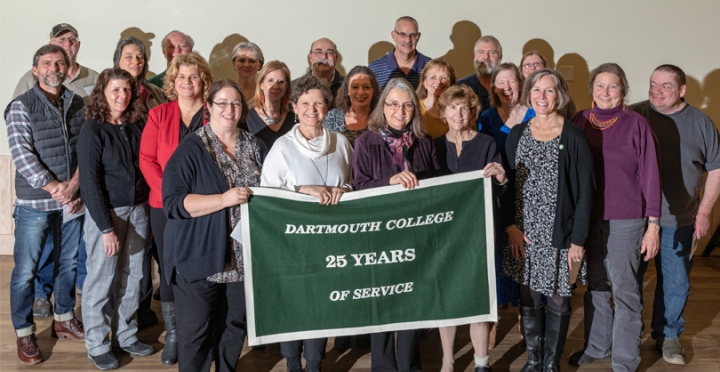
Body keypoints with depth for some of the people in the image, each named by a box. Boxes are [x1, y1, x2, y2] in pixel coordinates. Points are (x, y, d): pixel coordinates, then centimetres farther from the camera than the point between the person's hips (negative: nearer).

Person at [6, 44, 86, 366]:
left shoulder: (78, 105, 7)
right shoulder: (21, 106, -5)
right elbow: (21, 155, -13)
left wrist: (74, 185, -12)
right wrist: (55, 189, -17)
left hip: (72, 200, 4)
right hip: (34, 203, -4)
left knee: (69, 263, 15)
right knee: (25, 271, 3)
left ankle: (63, 319, 33)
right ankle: (24, 333, 18)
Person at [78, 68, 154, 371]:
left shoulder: (138, 125, 5)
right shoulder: (92, 129, -10)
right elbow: (90, 182, -13)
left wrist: (148, 209, 0)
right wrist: (106, 227, -16)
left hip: (138, 210, 5)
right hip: (106, 212, -5)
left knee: (132, 278, 13)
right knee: (101, 281, 6)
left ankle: (126, 335, 29)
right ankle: (97, 345, 21)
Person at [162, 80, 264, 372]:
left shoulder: (254, 147, 8)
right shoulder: (191, 148, -9)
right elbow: (173, 202, -18)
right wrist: (225, 199, -26)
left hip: (243, 256, 5)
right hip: (200, 256, -5)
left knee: (235, 324, 17)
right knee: (196, 330, 6)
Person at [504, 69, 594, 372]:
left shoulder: (573, 137, -5)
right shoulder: (516, 134, 5)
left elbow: (585, 191, -7)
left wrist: (578, 239, -11)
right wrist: (511, 226, -4)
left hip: (560, 235, -3)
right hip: (524, 234, 3)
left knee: (557, 301, 7)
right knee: (529, 300, 10)